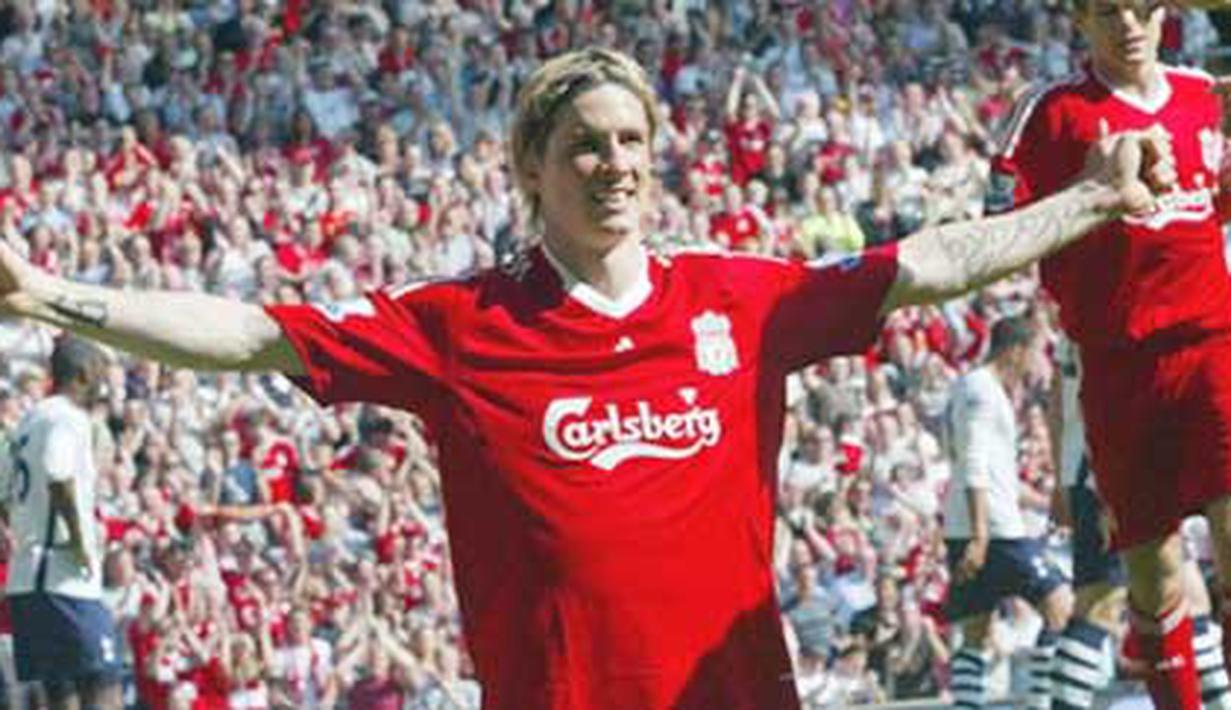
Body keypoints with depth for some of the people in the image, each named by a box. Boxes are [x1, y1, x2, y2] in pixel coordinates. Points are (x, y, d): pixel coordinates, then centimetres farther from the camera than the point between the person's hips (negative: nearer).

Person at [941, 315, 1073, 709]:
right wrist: (979, 536, -24)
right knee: (1059, 604, -5)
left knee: (977, 633, 7)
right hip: (993, 527, -10)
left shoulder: (971, 386, 20)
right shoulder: (982, 388, -10)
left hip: (964, 529, 10)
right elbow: (974, 465, -19)